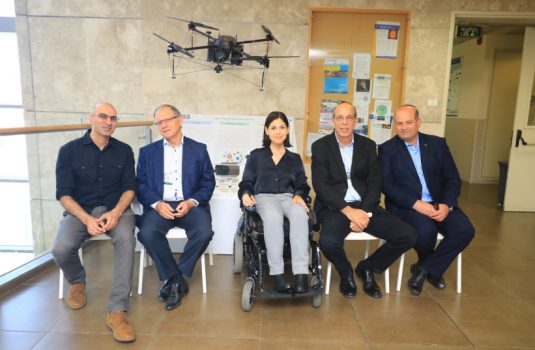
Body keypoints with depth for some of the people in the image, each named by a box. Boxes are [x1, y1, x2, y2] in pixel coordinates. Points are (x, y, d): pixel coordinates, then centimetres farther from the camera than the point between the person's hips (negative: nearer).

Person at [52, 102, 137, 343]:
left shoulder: (124, 151, 5)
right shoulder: (69, 150, 0)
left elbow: (129, 188, 2)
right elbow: (64, 194, -5)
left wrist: (116, 212, -18)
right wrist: (87, 219, -21)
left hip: (116, 209, 0)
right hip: (79, 211, 0)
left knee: (126, 239, -33)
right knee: (61, 249, -28)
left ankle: (117, 311, -28)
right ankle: (77, 282, 11)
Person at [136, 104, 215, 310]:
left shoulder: (199, 149, 12)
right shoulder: (147, 152, 14)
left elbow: (208, 182, 6)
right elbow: (141, 185, 6)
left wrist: (191, 202, -11)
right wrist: (157, 204, -13)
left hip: (191, 205, 0)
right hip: (159, 205, 1)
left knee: (204, 232, -30)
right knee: (147, 233, -30)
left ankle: (173, 280, -9)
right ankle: (177, 280, -10)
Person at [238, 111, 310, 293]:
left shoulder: (295, 158, 22)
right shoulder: (256, 155, 17)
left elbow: (302, 185, 14)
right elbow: (246, 183, 14)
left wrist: (299, 195, -9)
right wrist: (245, 194, -9)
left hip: (288, 197, 2)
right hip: (264, 196, -1)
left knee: (300, 214, -37)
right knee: (273, 216, -39)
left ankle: (301, 273, -41)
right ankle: (276, 274, -36)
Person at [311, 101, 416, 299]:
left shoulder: (368, 145, 10)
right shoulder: (320, 146, 1)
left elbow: (375, 183, 4)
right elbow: (320, 185, -9)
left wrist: (364, 212, -14)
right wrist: (348, 210, -20)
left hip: (364, 206, 4)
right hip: (334, 207, -3)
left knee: (408, 236, -13)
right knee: (328, 242, -34)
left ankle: (367, 268, 13)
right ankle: (346, 274, 3)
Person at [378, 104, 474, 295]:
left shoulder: (437, 143, 10)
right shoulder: (387, 149, 2)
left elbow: (453, 178, 6)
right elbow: (386, 185, -8)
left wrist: (447, 205, -13)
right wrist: (416, 204, -20)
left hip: (439, 203, 4)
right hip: (406, 205, -3)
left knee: (465, 230, -21)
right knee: (426, 230, -31)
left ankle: (425, 269, -2)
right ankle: (431, 268, 5)